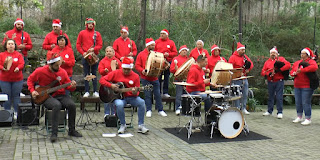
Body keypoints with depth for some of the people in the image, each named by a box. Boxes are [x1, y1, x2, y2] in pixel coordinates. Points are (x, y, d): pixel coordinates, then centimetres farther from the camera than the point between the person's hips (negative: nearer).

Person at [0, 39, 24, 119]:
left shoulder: (19, 55, 5)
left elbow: (22, 64, -6)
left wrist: (18, 68, -26)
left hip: (17, 79, 0)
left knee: (16, 96, 4)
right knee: (7, 96, 4)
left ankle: (16, 113, 14)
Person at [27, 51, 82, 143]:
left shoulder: (62, 72, 3)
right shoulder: (40, 71, -6)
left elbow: (68, 86, 9)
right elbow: (30, 80, 9)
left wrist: (72, 86, -14)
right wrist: (32, 91, -4)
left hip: (60, 95, 3)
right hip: (47, 97, -3)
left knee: (72, 105, -26)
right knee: (57, 105, -37)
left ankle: (71, 130, -8)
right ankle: (54, 133, -30)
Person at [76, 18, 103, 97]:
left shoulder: (97, 34, 7)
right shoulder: (82, 33, 8)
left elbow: (100, 45, 2)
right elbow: (78, 44, 6)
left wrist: (93, 49, -14)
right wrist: (83, 53, -7)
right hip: (85, 56, 0)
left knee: (94, 74, 4)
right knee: (86, 74, 2)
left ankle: (95, 92, 6)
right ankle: (87, 92, 6)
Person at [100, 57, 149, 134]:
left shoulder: (135, 76, 2)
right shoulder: (116, 73, 0)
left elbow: (136, 93, 2)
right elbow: (102, 80, -1)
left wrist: (135, 93, -23)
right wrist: (111, 85, -17)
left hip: (131, 97, 2)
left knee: (141, 102, -29)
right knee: (119, 104, -37)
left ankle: (141, 125, -18)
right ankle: (122, 125, -12)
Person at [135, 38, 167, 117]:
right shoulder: (141, 54, 1)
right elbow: (137, 66, -2)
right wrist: (142, 70, -19)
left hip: (155, 78, 3)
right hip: (145, 78, -3)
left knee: (157, 94, 4)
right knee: (147, 95, 3)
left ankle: (160, 110, 13)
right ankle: (149, 110, 13)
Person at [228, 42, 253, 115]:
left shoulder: (245, 56, 12)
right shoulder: (233, 57, -8)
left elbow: (251, 64, 15)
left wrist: (248, 69, -5)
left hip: (244, 78, 6)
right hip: (236, 79, -6)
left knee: (245, 94, 8)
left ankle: (244, 108, 17)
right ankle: (238, 108, 5)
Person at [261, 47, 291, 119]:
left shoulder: (281, 59, 3)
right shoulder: (267, 62, 13)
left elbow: (288, 65, -13)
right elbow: (263, 72, 7)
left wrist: (279, 70, -19)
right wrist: (269, 73, -13)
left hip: (279, 81, -4)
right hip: (270, 82, 4)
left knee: (279, 97, -5)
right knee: (270, 96, 13)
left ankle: (280, 112, 1)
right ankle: (269, 111, 24)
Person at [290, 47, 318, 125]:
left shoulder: (311, 61, -4)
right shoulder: (297, 62, 16)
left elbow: (314, 67, -26)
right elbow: (291, 71, 18)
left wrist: (301, 70, -28)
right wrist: (294, 73, -7)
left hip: (307, 86, -6)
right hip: (297, 86, 6)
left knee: (306, 103, -6)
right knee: (298, 102, 12)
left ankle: (308, 119, 3)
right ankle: (299, 117, 25)